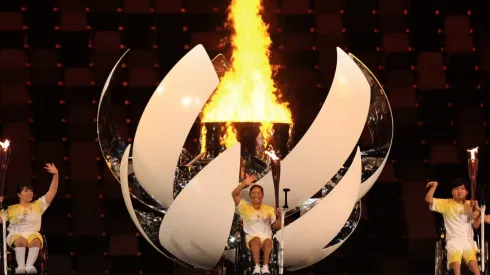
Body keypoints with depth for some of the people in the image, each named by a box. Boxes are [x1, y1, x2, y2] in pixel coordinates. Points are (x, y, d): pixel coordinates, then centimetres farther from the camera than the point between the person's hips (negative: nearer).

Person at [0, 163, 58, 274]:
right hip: (15, 235, 0)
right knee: (21, 241, -38)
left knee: (35, 240, -38)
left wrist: (55, 175, 2)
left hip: (33, 234, 1)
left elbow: (52, 192, 12)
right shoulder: (11, 209, 19)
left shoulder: (38, 205, 20)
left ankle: (29, 266, -56)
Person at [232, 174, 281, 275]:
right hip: (251, 238, -1)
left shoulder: (269, 209, 12)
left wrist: (279, 217, -11)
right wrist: (244, 184, -20)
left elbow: (276, 226, 9)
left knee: (268, 242, -35)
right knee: (256, 239, -37)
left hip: (266, 238, 1)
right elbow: (235, 194, -6)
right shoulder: (245, 207, 8)